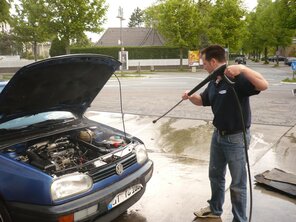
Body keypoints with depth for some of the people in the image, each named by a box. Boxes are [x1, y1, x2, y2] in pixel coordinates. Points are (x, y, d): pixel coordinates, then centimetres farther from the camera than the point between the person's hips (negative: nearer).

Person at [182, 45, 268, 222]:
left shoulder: (237, 79, -22)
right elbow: (203, 100, 18)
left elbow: (264, 85, -36)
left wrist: (243, 69, -45)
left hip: (236, 138, -9)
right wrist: (190, 96, -2)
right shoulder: (213, 83, 4)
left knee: (238, 183, 5)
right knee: (215, 174, 23)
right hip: (218, 135, 9)